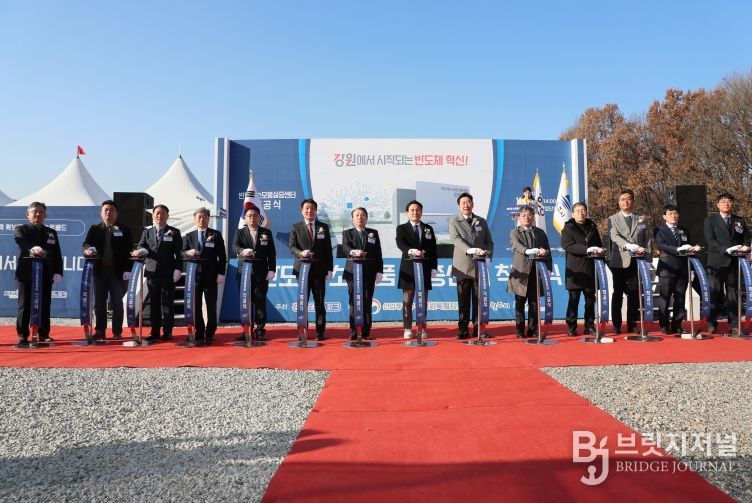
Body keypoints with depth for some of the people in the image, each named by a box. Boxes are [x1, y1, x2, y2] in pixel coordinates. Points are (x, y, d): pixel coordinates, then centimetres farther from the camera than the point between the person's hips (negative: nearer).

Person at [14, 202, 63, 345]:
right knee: (25, 305, 1)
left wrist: (58, 272, -2)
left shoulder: (51, 233, 15)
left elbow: (57, 255, 10)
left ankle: (44, 334, 14)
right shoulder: (21, 230, 5)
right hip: (26, 274, -3)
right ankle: (22, 335, 8)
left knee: (44, 305, 6)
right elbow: (21, 241, -19)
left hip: (46, 274, 3)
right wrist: (32, 248, -41)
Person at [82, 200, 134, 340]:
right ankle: (100, 331, 13)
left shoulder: (124, 230, 4)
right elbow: (87, 243, 5)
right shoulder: (95, 229, 12)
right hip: (100, 271, 2)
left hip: (118, 272, -2)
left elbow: (129, 251, 0)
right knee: (99, 302, 5)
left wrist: (127, 269, -8)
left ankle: (117, 332, 8)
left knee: (117, 302, 1)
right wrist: (88, 249, -20)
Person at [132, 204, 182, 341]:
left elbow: (179, 253, -1)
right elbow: (140, 246, 5)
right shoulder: (147, 232, 15)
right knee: (154, 303, 7)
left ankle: (167, 332, 7)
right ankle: (155, 331, 13)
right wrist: (142, 251, -20)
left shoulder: (174, 232, 4)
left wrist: (178, 269, -10)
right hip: (152, 272, 3)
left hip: (168, 273, -3)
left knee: (167, 303, 0)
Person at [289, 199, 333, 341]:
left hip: (319, 269, 0)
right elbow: (292, 246, 1)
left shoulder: (323, 227, 9)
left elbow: (328, 249, 7)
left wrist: (329, 269, 0)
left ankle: (320, 331, 8)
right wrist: (301, 253, -21)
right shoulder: (295, 227, 8)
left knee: (319, 302, 2)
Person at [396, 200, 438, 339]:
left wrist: (434, 267, 2)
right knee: (407, 301, 0)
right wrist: (411, 250, -35)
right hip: (408, 269, -2)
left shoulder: (428, 229, 13)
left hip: (425, 268, 2)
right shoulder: (402, 228, 4)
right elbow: (400, 243, -15)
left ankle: (422, 329, 10)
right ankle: (407, 329, 6)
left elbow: (433, 249, 11)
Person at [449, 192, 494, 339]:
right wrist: (468, 250, -29)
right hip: (463, 266, -2)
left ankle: (478, 329, 11)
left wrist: (488, 256, -5)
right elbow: (456, 239, -13)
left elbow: (489, 242, 12)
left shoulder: (482, 221, 14)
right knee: (463, 300, 2)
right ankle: (463, 329, 8)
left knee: (479, 299, 4)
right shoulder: (454, 221, 3)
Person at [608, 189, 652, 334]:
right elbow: (615, 236, -12)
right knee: (618, 294, 3)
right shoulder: (613, 219, 5)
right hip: (620, 261, -2)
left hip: (637, 261, 2)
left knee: (634, 294, 4)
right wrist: (630, 246, -27)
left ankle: (632, 325, 12)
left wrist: (647, 255, -2)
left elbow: (648, 239, 10)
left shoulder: (641, 218, 12)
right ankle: (616, 325, 9)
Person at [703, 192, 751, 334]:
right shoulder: (710, 221, 4)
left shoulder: (740, 220, 15)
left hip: (734, 262, 3)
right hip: (716, 262, -3)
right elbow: (710, 240, -7)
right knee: (714, 294, -2)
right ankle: (712, 324, 3)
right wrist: (727, 249, -20)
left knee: (733, 294, 6)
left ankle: (734, 324, 12)